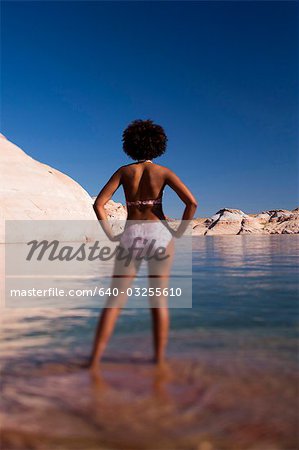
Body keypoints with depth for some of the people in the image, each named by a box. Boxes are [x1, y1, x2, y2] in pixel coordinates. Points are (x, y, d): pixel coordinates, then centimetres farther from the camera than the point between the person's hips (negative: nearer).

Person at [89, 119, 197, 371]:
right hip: (159, 234, 0)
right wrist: (179, 233, -1)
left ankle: (95, 360, 1)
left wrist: (111, 235, 1)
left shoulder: (124, 171, 6)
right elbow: (192, 202, -10)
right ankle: (159, 360, 13)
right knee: (159, 299, 8)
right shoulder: (164, 172, 2)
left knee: (115, 300, 4)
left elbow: (99, 203, -4)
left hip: (131, 235, 1)